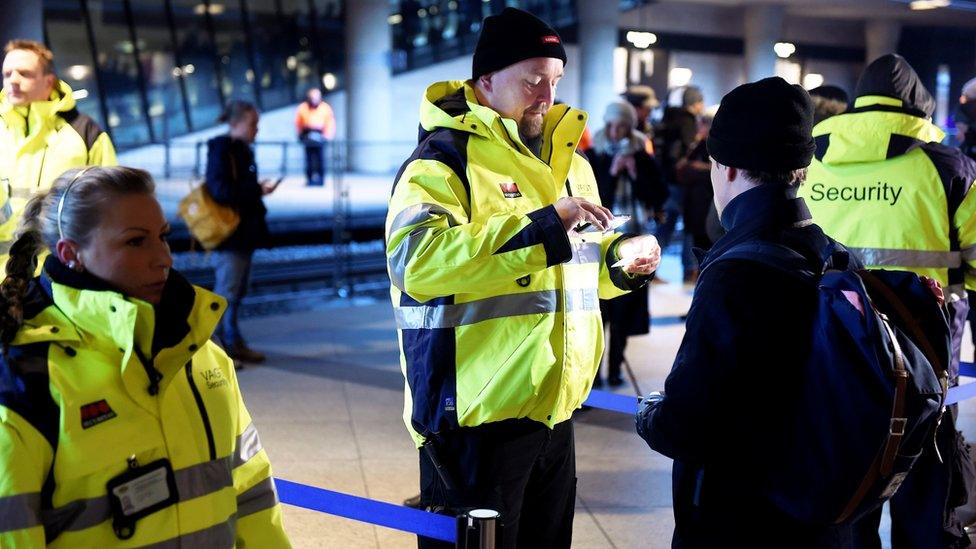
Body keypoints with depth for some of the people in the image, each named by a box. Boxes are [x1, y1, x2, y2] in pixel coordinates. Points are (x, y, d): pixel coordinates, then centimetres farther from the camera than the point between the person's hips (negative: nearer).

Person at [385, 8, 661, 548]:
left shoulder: (566, 160, 15)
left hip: (554, 411, 8)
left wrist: (620, 259, 4)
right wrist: (542, 228, -30)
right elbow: (418, 260, -30)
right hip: (477, 416, -8)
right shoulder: (444, 157, -12)